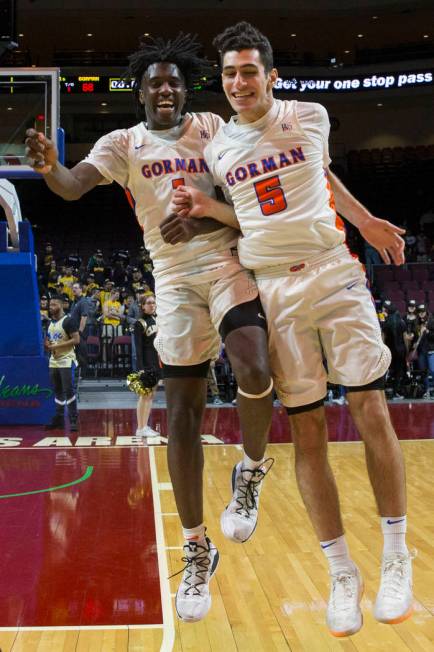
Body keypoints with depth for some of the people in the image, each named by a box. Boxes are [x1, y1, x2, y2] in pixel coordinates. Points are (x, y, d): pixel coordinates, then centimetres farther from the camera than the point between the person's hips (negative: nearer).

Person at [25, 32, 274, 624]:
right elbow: (74, 186, -8)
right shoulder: (124, 143, 9)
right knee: (182, 414, -2)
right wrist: (49, 167, -31)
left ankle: (251, 469, 4)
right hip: (174, 279, 1)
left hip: (228, 262, 0)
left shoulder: (213, 129, 9)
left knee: (253, 370, -28)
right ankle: (197, 551, 11)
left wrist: (201, 219, -15)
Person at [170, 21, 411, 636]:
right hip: (274, 291, 1)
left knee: (371, 409, -4)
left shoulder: (310, 116, 4)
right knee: (306, 430, 0)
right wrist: (208, 209, -4)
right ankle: (342, 573, 11)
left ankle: (396, 557, 11)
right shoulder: (218, 148, 7)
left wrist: (366, 222, 28)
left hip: (333, 273, -1)